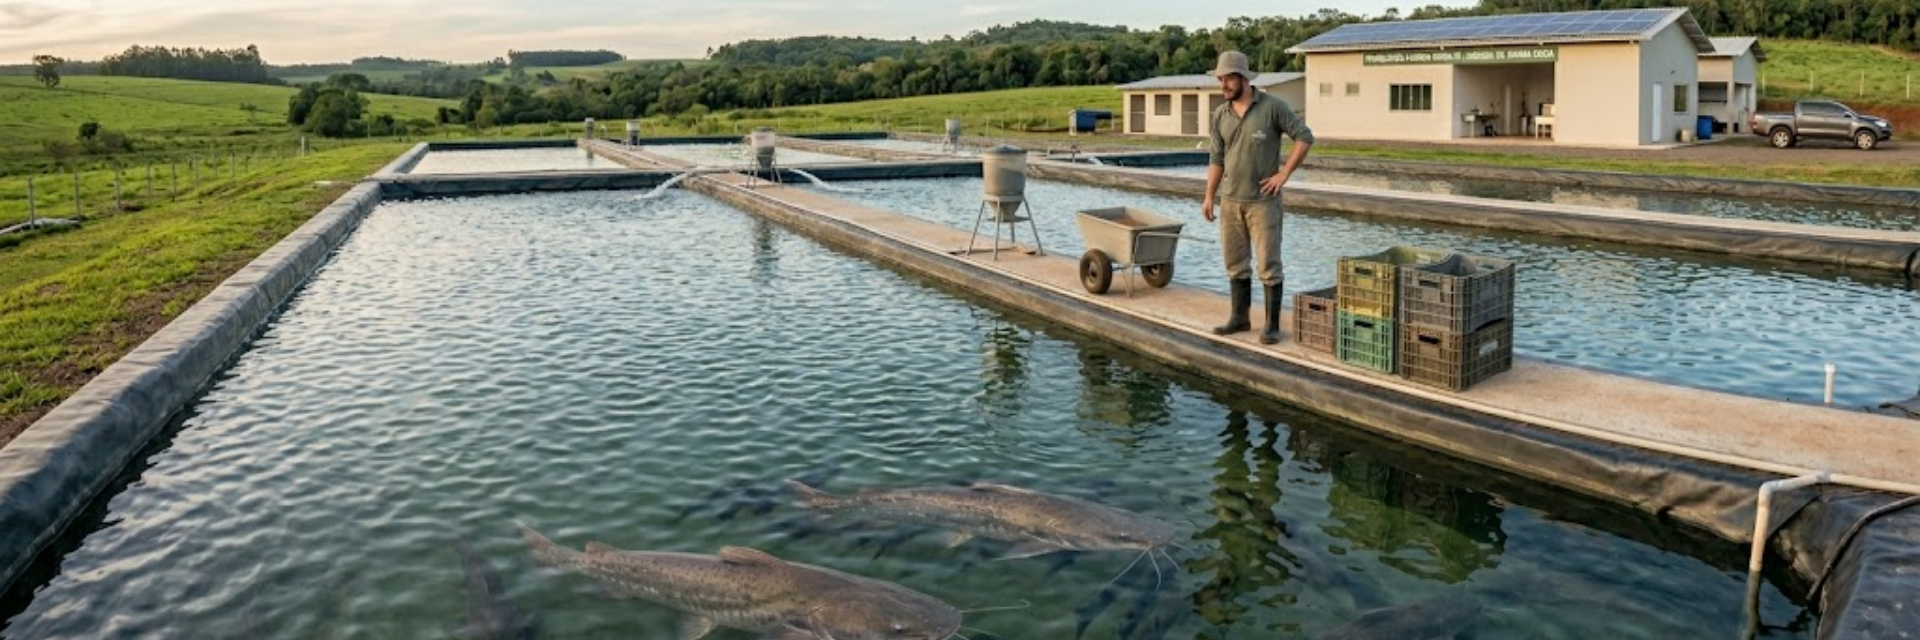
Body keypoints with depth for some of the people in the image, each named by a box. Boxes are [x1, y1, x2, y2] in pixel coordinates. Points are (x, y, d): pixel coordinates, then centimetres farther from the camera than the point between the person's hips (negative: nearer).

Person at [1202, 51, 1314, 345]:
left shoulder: (1273, 106, -9)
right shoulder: (1221, 115, 6)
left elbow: (1305, 137, -8)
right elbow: (1217, 159, 10)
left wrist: (1284, 174, -11)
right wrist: (1209, 196, 5)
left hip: (1263, 201, -5)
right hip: (1230, 201, 5)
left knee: (1268, 265, -1)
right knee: (1236, 263, 11)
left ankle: (1272, 325, 5)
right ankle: (1240, 317, 22)